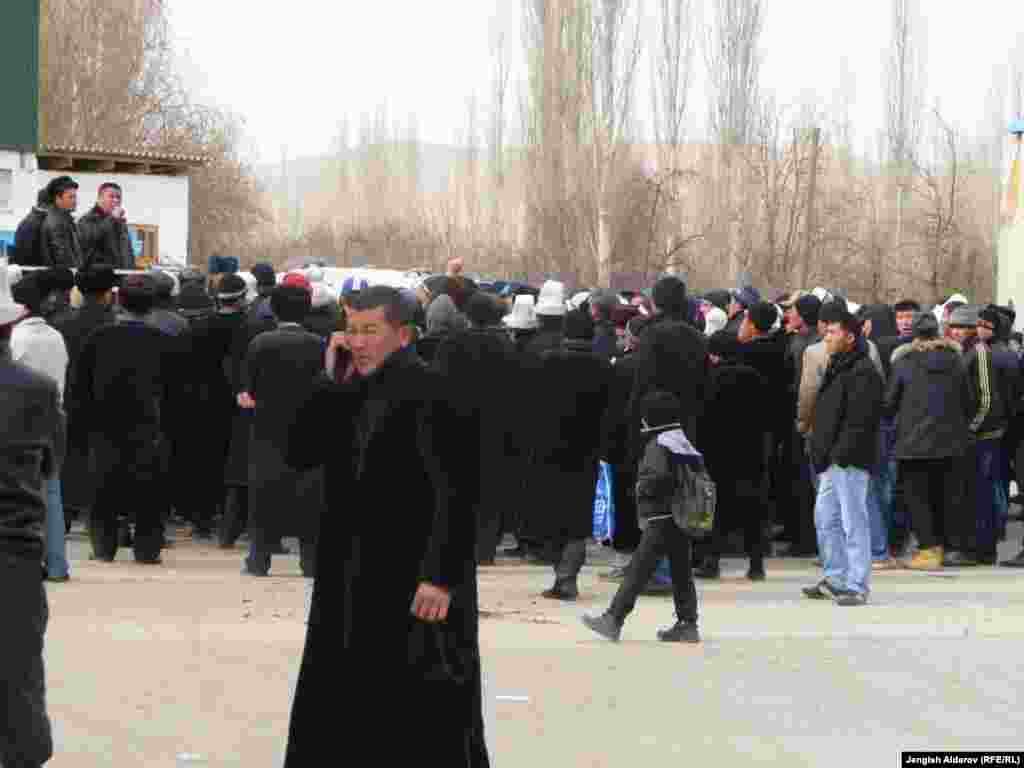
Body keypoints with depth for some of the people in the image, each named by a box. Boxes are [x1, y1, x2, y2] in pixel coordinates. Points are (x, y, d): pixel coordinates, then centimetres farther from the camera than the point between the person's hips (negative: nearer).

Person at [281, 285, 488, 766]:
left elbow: (456, 492, -17)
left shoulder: (432, 392, -13)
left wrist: (440, 576, -22)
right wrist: (332, 381, -3)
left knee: (428, 723, -1)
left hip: (415, 583, -8)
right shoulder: (352, 392, 10)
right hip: (351, 582, 8)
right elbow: (299, 455, 6)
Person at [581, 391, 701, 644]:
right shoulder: (685, 445, 14)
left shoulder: (657, 446, -13)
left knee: (637, 572, -8)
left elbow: (659, 474, -29)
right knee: (681, 573, 11)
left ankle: (613, 621, -9)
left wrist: (642, 488, -12)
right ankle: (687, 625, 11)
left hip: (660, 521, -9)